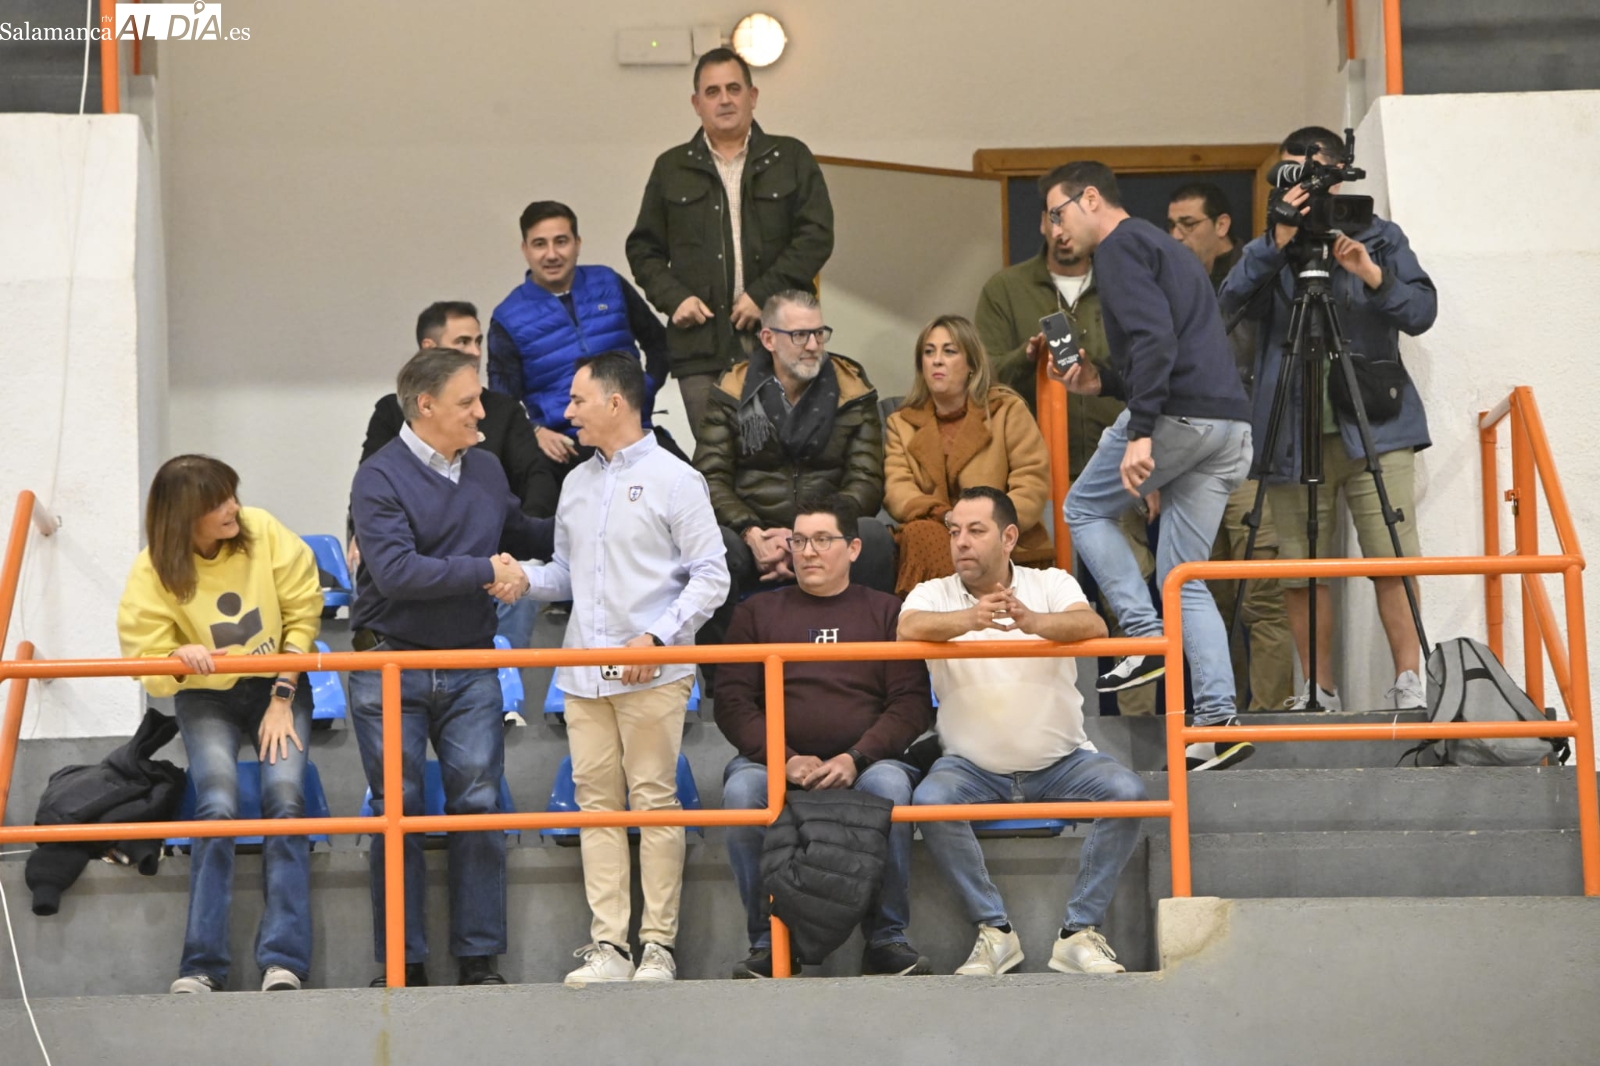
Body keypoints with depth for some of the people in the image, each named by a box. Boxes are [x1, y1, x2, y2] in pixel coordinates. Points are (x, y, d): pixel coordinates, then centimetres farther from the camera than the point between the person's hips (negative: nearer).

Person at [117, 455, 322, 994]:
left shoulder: (263, 533, -11)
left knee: (284, 794, -23)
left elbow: (302, 612, -5)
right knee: (218, 805, -24)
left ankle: (283, 960, -24)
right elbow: (146, 664, -10)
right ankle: (202, 965, -20)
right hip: (205, 696, -1)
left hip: (277, 687, 1)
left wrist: (282, 697, -8)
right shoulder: (153, 572, -14)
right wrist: (179, 658, -33)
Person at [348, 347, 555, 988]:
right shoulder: (380, 478, -9)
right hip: (390, 673, -5)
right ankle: (402, 963, 8)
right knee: (398, 814, 2)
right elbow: (397, 571, -21)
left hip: (470, 669, 5)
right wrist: (485, 570, -17)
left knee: (479, 807, 1)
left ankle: (479, 959, 8)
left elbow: (517, 534, 29)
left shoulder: (485, 470, 11)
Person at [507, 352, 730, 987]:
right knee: (597, 802, 2)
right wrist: (526, 580, 3)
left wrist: (658, 637, -14)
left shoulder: (674, 479, -1)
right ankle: (608, 946, 3)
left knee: (655, 801, -4)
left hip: (653, 673, -6)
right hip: (584, 672, 6)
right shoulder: (576, 483, 18)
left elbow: (711, 575, -4)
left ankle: (659, 945, 0)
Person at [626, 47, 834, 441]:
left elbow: (816, 236, 0)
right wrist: (673, 297, -2)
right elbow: (644, 248, 17)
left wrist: (764, 294, -10)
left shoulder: (791, 159, 9)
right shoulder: (671, 169, 15)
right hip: (701, 348, 1)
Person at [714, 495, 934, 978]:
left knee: (890, 785, -35)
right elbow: (733, 703, 8)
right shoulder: (757, 613, 18)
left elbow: (912, 703, 5)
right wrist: (784, 759, -10)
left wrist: (856, 758, -12)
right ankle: (767, 940, -22)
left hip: (864, 761, -1)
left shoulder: (885, 612, 16)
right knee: (741, 790, -33)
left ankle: (887, 938, -22)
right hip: (774, 760, 1)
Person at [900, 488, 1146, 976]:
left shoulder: (1051, 586, 0)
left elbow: (1093, 626, -22)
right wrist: (971, 618, -45)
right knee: (929, 799, -31)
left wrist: (1032, 621, -44)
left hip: (1061, 762, 1)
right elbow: (908, 629, -24)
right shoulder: (934, 596, 0)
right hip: (972, 766, 0)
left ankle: (1080, 932, -17)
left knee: (1126, 790, -26)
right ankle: (994, 931, -18)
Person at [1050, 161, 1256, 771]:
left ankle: (1145, 635, -2)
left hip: (1178, 415, -9)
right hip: (1231, 426, 9)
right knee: (1184, 578, 8)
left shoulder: (1122, 246, -2)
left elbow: (1154, 339, -17)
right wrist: (1103, 382, 22)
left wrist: (1140, 434, -22)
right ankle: (1219, 720, -1)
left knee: (1084, 509, 12)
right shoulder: (1166, 250, 29)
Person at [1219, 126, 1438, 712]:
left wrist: (1375, 278, -18)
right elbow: (1232, 301, -8)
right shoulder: (1268, 250, 11)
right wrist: (1279, 243, -21)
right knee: (1300, 571, 0)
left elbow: (1422, 311, 0)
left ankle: (1410, 685, -5)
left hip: (1374, 428, -1)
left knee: (1392, 561, -9)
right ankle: (1319, 692, 8)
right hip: (1294, 436, 1)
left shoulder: (1381, 237, 11)